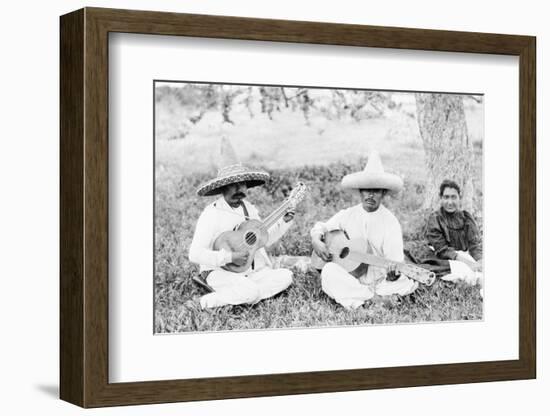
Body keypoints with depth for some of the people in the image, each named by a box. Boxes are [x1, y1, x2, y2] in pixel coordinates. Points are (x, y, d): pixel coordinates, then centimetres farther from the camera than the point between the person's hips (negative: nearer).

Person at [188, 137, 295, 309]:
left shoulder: (249, 208, 10)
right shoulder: (212, 214, -13)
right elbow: (195, 254, -18)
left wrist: (284, 222, 5)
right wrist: (230, 257, -24)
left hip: (252, 272, 8)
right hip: (221, 272, -8)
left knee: (285, 276, -14)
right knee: (251, 291, -34)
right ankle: (209, 302, -15)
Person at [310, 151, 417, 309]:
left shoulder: (390, 222, -4)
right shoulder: (347, 215, 6)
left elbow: (395, 260, -11)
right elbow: (320, 227, 19)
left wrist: (393, 274, -35)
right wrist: (316, 241, -6)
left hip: (380, 281, -2)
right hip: (349, 277, 2)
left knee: (409, 282, -29)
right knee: (329, 270, -29)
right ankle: (372, 297, -24)